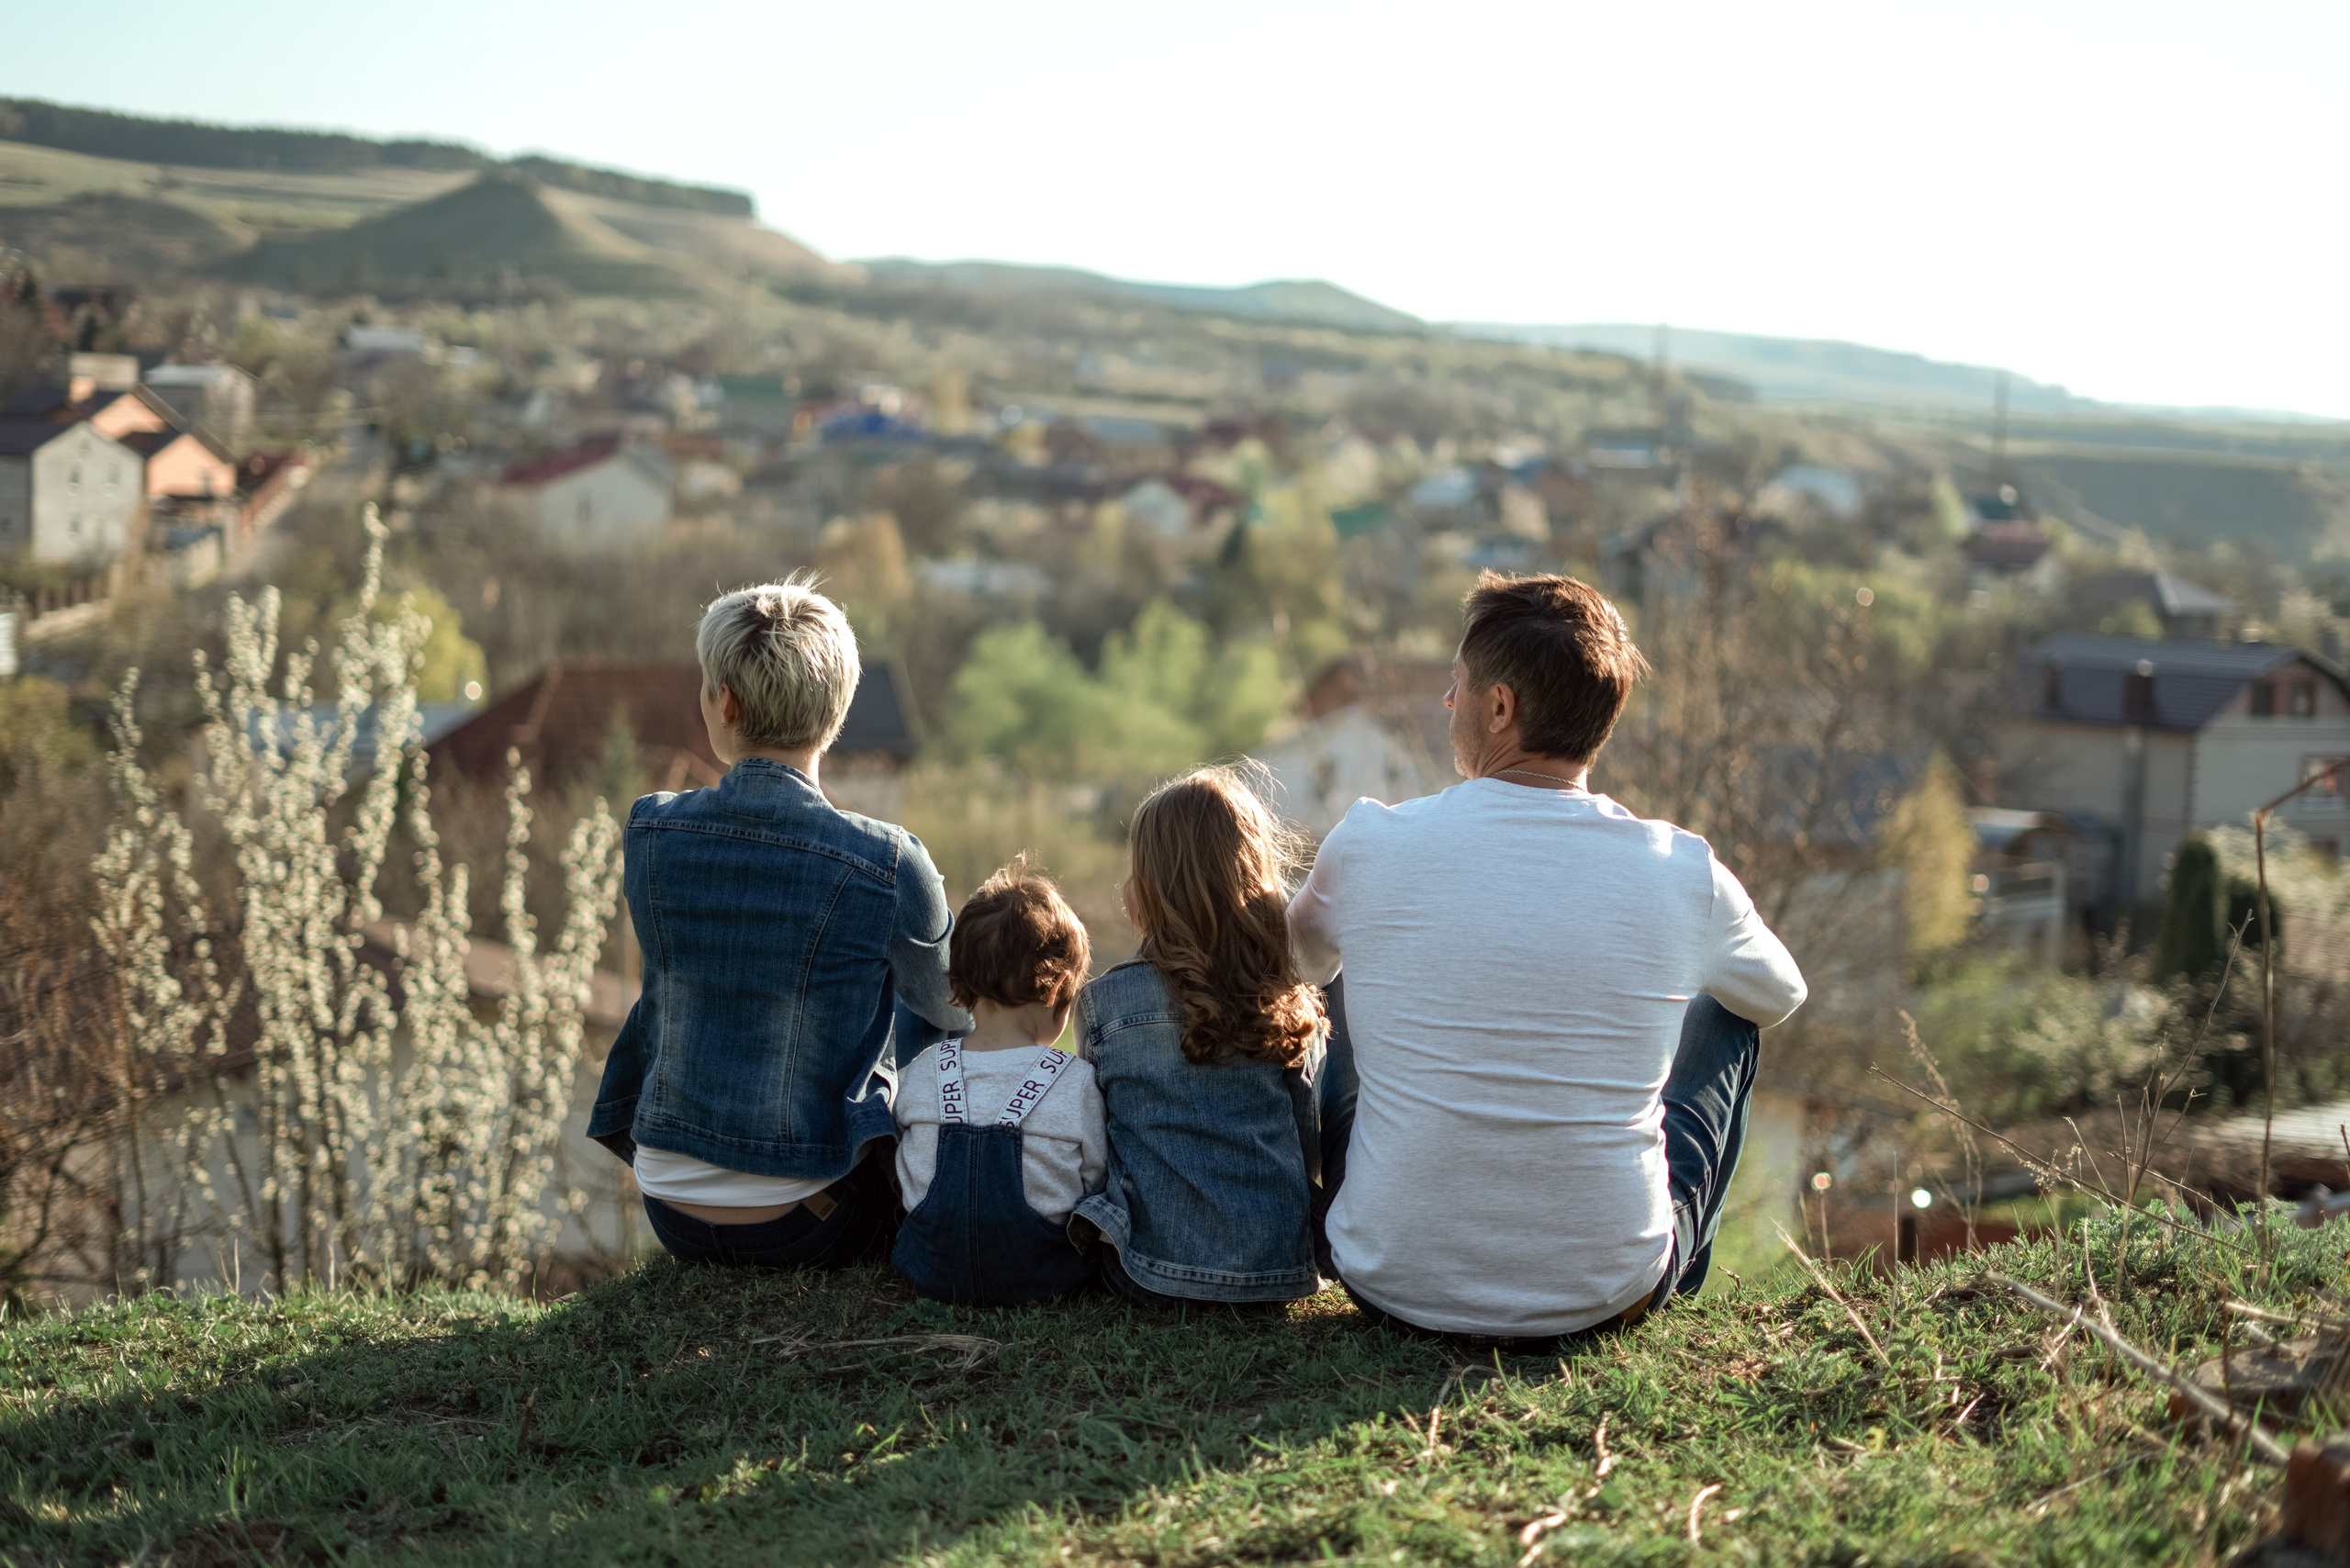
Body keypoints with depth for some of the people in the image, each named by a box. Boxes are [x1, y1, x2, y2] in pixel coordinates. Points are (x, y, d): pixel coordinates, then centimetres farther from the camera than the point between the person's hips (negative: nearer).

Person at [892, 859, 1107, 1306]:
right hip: (1040, 1278, -2)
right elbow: (1098, 1180, -4)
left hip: (932, 1272, 2)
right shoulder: (1079, 1084, -15)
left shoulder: (917, 1075, -5)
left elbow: (907, 1174, 8)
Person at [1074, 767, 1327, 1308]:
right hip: (1285, 1271, 3)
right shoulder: (1295, 1005, 1)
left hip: (1161, 1271, -3)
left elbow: (1092, 1146, 6)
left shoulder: (1106, 1003, -5)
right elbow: (1310, 1150, 8)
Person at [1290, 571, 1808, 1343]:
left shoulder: (1371, 844, -10)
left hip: (1395, 1286, 1)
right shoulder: (1683, 873, -9)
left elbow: (1304, 959, 15)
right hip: (1609, 1296, 0)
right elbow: (1782, 995, 15)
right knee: (1726, 1010, 24)